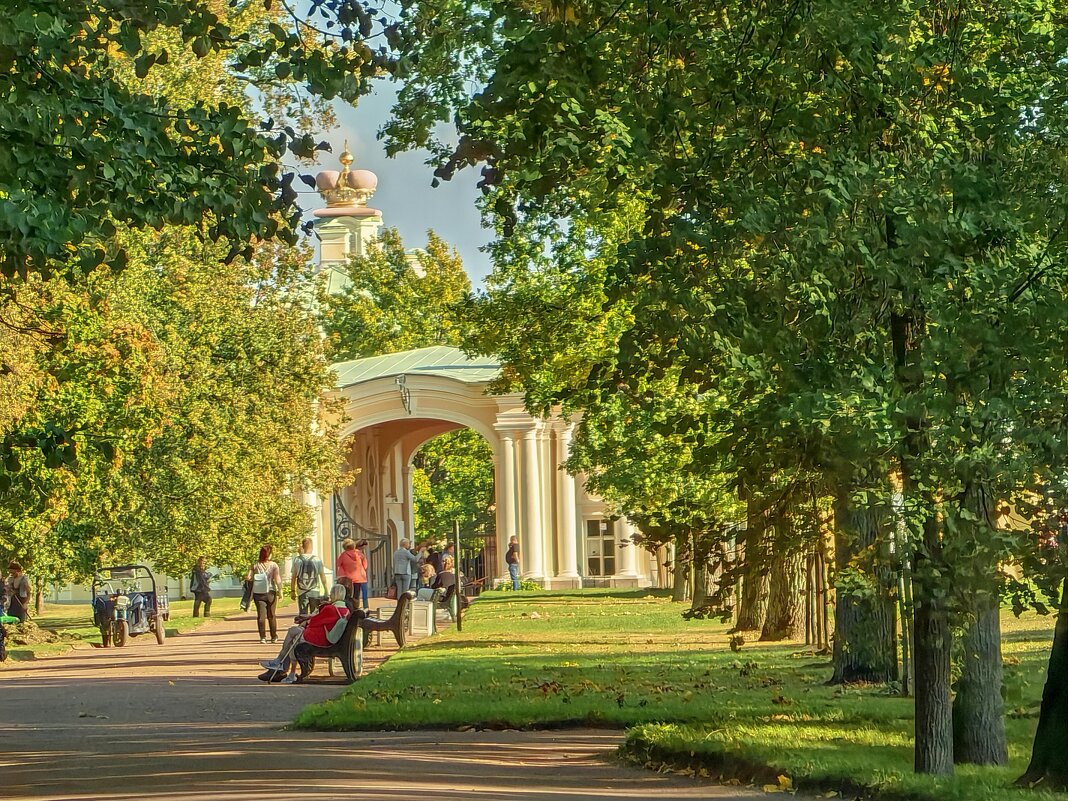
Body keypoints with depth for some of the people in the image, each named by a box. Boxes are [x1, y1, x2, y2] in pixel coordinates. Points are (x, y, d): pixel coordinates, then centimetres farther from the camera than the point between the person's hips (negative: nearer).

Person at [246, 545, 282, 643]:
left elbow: (248, 578, -7)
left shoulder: (255, 565, -3)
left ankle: (263, 637, -6)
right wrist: (280, 591, -1)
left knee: (261, 615, 1)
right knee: (271, 615, 13)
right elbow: (277, 580, -10)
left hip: (258, 594, 0)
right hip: (270, 592, 0)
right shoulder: (273, 565, -7)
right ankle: (274, 637, 19)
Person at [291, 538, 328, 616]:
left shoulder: (297, 560, -3)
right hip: (314, 592, 0)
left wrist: (293, 591, 10)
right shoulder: (317, 559, -4)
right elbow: (322, 576, 1)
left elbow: (294, 577, 0)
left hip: (302, 592, 0)